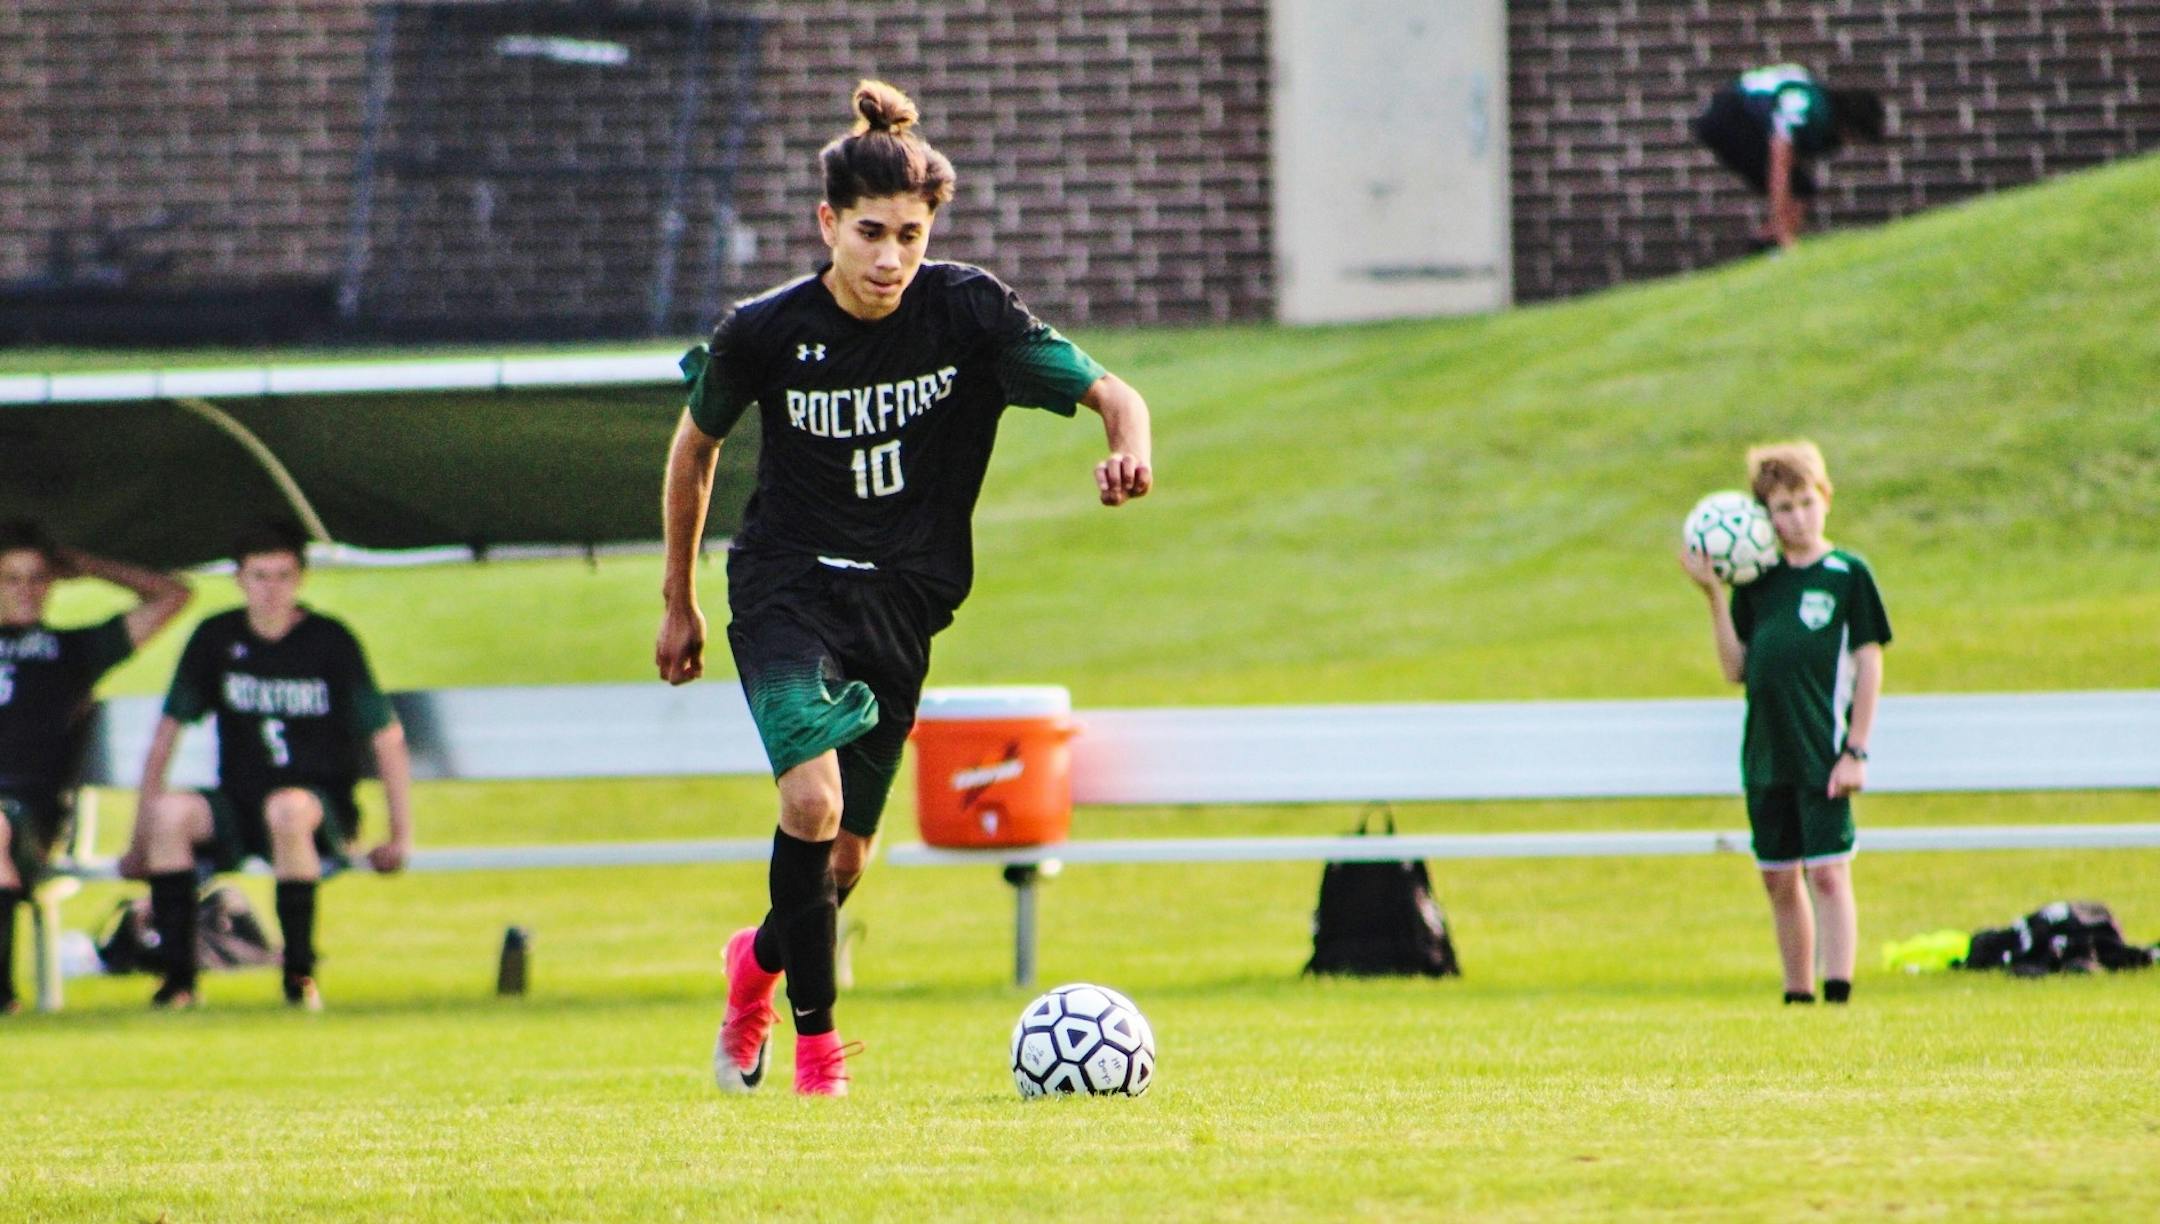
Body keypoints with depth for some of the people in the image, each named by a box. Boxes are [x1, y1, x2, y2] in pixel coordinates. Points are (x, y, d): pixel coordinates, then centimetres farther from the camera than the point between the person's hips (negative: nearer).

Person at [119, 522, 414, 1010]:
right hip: (237, 807, 3)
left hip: (323, 809, -3)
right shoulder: (216, 638, 3)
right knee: (170, 812, -28)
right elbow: (167, 732, 4)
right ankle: (178, 975, -24)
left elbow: (387, 738, -2)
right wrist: (141, 841, -2)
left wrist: (400, 836, -8)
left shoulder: (329, 642, -5)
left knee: (287, 809, -39)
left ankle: (300, 971, -28)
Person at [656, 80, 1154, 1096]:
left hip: (903, 607, 2)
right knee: (813, 801, -26)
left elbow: (1106, 392, -10)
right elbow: (695, 447, 8)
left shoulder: (968, 311, -10)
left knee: (845, 857, 9)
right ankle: (815, 1042, -11)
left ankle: (759, 960, 44)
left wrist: (1129, 448, -34)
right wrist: (678, 602, 13)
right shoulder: (763, 333, -10)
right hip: (787, 586, -2)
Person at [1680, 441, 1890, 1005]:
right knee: (1779, 879, 10)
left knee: (1827, 873, -11)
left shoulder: (1848, 574, -2)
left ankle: (1838, 994, -12)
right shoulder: (1755, 582, 9)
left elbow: (1869, 665, -3)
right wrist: (1714, 596, -3)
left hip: (1824, 756, -5)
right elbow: (1735, 669, 5)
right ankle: (1797, 997, 20)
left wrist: (1855, 751, -8)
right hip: (1766, 754, 5)